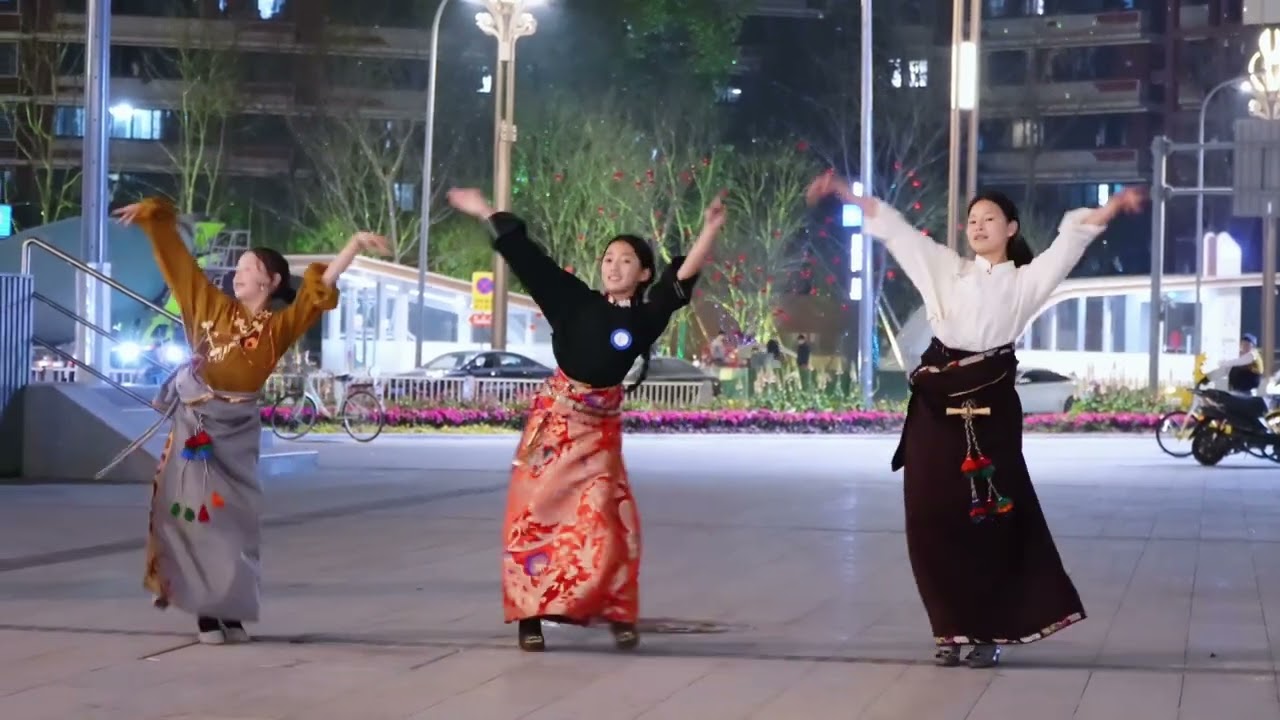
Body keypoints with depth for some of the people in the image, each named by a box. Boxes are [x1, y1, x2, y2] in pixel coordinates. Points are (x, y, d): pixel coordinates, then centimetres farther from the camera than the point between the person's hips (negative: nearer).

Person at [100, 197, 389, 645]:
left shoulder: (280, 325, 1)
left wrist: (355, 244, -18)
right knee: (193, 513, -2)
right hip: (195, 425, 1)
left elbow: (321, 288, -9)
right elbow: (177, 258, 11)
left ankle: (231, 611, 9)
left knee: (232, 519, 3)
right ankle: (205, 612, 1)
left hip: (236, 431, -1)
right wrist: (154, 217, 10)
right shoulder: (211, 306, 7)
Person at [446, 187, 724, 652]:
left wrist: (710, 231, -29)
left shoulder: (645, 317, -3)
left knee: (602, 522, -8)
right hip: (553, 419, 1)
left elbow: (683, 279, -17)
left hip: (599, 429, -1)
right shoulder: (577, 301, 1)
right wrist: (487, 213, 8)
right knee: (535, 517, -1)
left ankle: (618, 614, 7)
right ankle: (530, 616, 6)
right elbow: (528, 259, 5)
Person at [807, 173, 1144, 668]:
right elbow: (896, 230, 14)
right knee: (933, 520, 1)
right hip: (937, 406, 3)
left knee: (989, 521, -2)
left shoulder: (1025, 280, 10)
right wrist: (846, 194, 9)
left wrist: (1110, 210, -17)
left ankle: (989, 631, 8)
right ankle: (953, 628, 12)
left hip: (990, 406, -3)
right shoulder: (946, 269, 17)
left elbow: (1069, 242, -2)